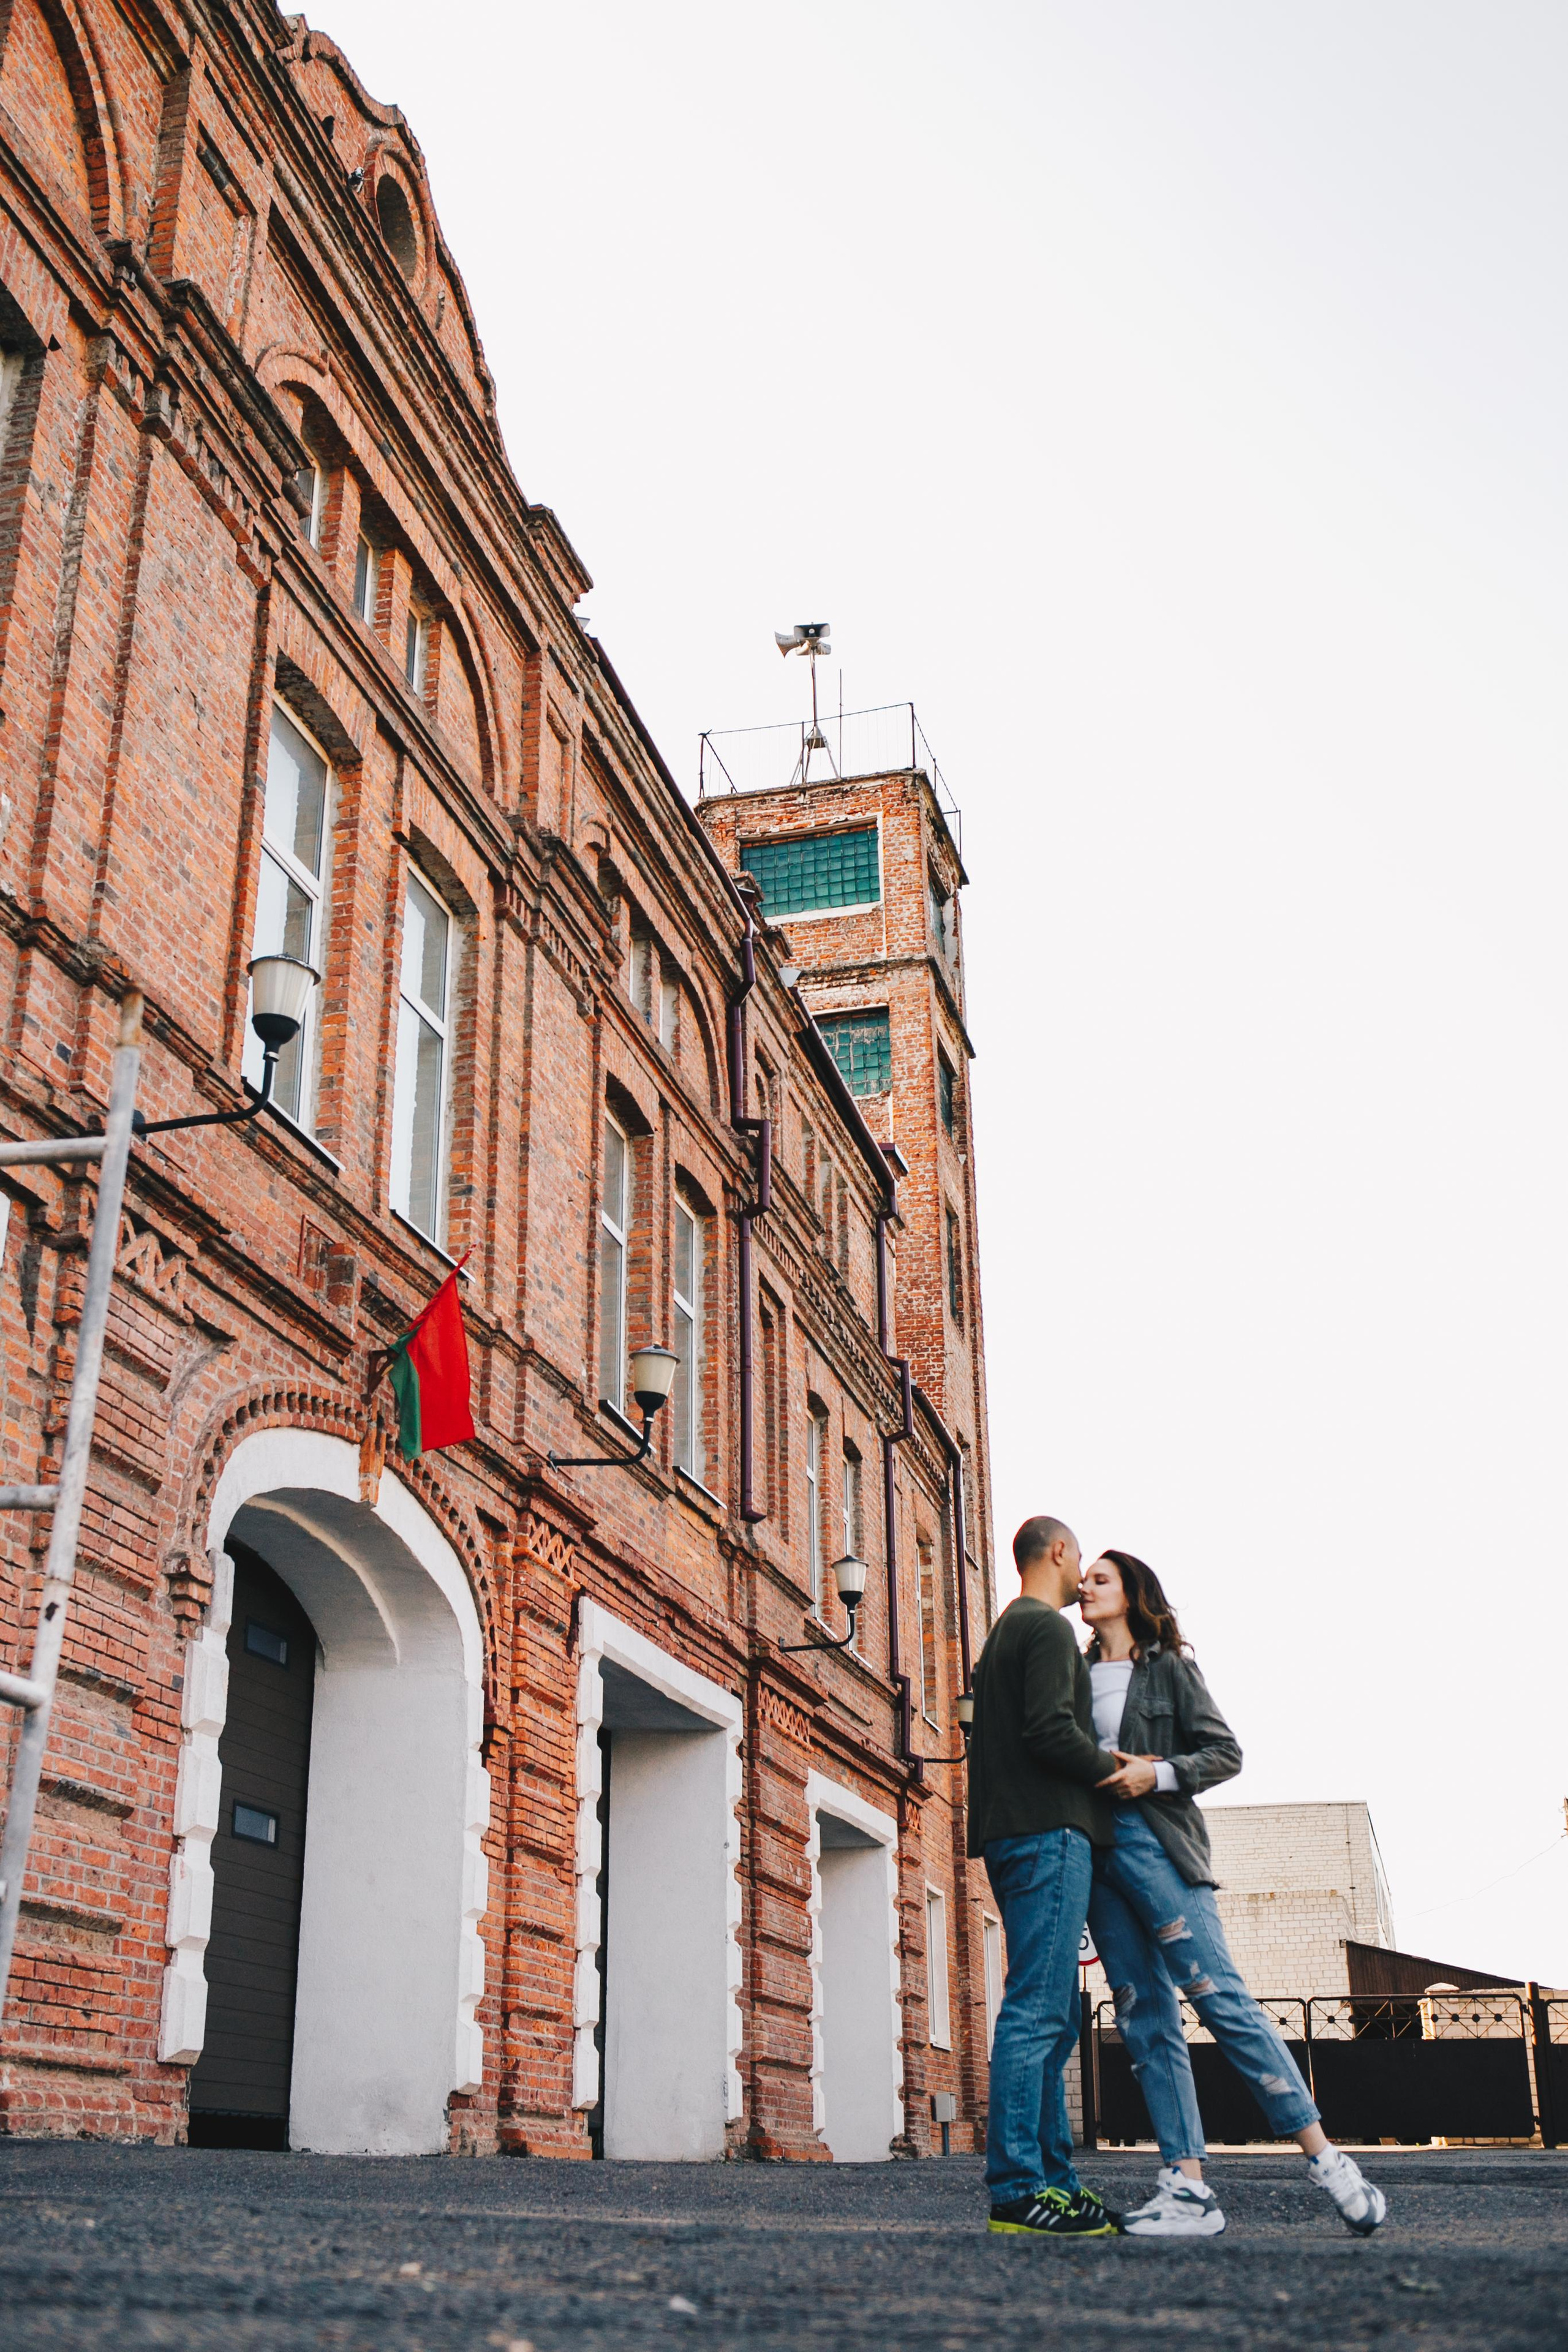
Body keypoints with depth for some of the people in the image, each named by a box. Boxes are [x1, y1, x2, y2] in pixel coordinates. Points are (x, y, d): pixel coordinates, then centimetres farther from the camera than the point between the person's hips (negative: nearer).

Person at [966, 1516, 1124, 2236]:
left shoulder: (1004, 1633, 24)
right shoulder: (1048, 1628, -6)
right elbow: (1051, 1730, -19)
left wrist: (1105, 1767, 18)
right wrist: (1117, 1769, -5)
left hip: (1016, 1837, 10)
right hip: (1049, 1832, -10)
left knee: (1051, 2017, 11)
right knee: (1036, 2010, -12)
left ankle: (1054, 2179, 12)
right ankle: (1016, 2189, -13)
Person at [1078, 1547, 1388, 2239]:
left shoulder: (1168, 1667, 5)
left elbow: (1225, 1754, 1)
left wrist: (1156, 1774, -13)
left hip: (1154, 1842, -5)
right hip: (1093, 1851, 5)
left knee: (1220, 1997, -12)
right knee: (1144, 2021, 1)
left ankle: (1324, 2159, -9)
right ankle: (1188, 2187, 2)